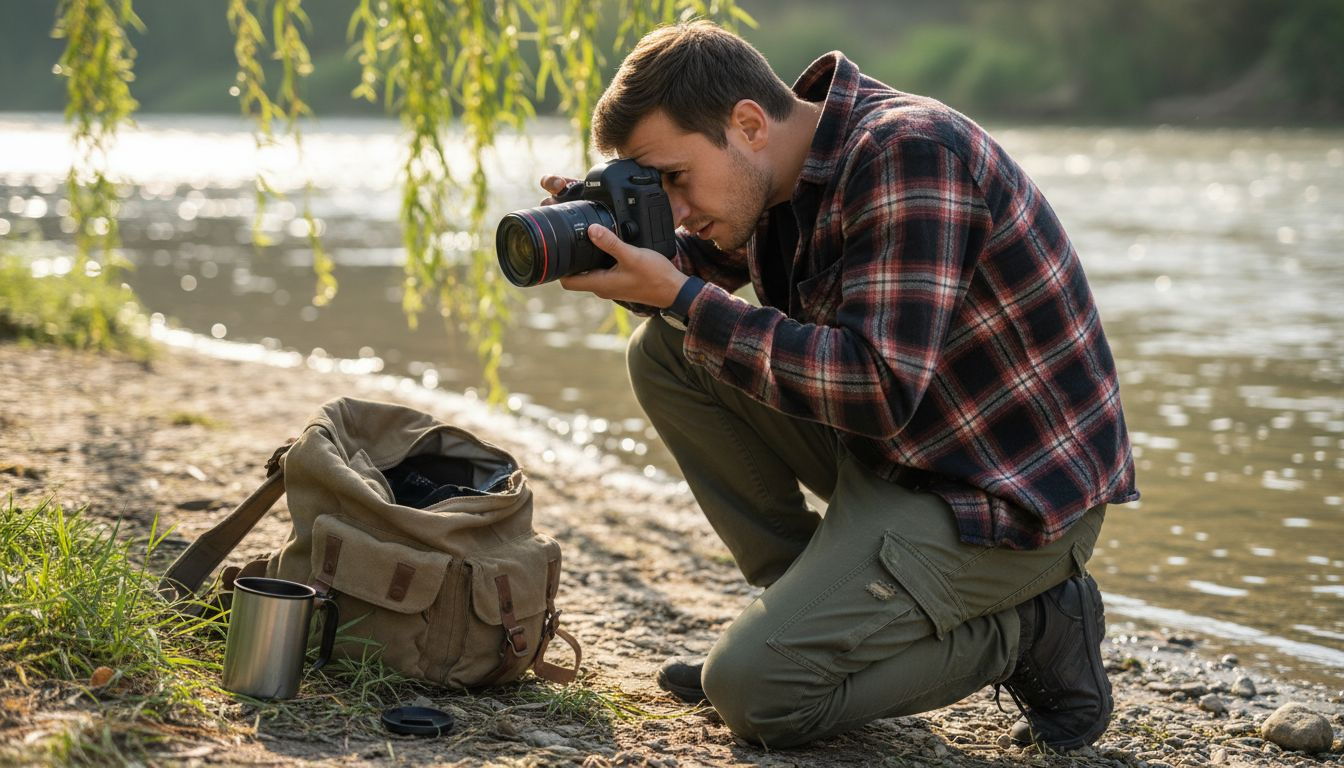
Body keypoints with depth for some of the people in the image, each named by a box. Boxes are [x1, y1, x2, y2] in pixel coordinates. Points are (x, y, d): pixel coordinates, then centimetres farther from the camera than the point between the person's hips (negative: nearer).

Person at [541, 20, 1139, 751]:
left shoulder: (908, 153, -25)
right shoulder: (783, 167, 1)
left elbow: (879, 390, -32)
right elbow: (705, 261, 17)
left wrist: (682, 299, -28)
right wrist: (616, 244, -6)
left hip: (1016, 492, -9)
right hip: (892, 449, 9)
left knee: (755, 690, -18)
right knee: (664, 353, 2)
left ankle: (1029, 630, -1)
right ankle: (806, 600, 9)